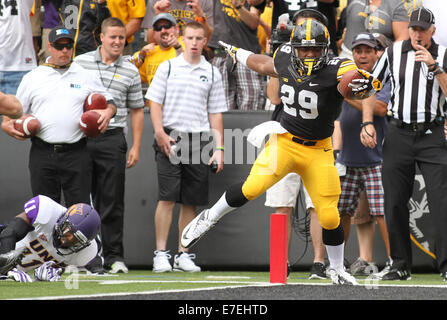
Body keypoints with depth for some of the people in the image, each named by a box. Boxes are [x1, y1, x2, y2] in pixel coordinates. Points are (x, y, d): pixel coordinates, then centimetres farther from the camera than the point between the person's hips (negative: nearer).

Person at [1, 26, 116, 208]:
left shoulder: (85, 77, 10)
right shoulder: (32, 78, 10)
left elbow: (109, 101, 19)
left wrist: (108, 112, -3)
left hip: (76, 153, 0)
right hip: (42, 152, 1)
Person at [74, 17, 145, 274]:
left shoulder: (130, 71, 10)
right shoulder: (80, 63, 7)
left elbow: (137, 111, 14)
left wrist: (136, 147, 9)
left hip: (113, 139, 0)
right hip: (81, 138, 0)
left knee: (112, 201, -2)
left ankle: (114, 256, 2)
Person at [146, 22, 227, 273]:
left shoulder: (212, 73, 11)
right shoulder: (168, 67, 6)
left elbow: (216, 113, 11)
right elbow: (155, 101, 4)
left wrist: (219, 148, 4)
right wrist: (159, 132, -10)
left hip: (198, 140, 2)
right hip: (170, 138, -2)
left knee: (191, 201, 3)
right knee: (167, 198, -9)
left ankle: (184, 254, 9)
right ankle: (161, 254, -8)